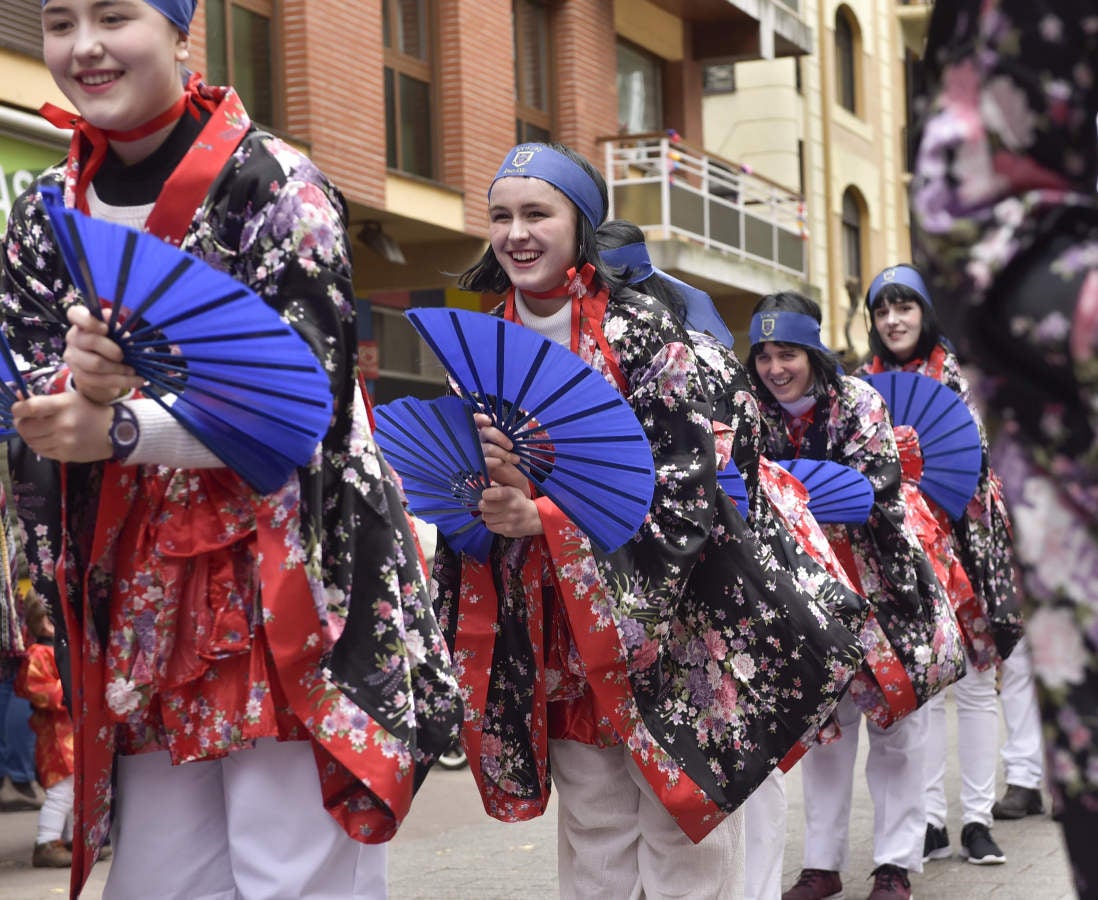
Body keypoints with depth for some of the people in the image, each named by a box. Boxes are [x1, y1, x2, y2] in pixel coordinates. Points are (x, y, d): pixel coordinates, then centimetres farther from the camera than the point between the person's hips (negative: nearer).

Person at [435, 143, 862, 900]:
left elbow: (681, 487, -15)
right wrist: (488, 485, -13)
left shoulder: (643, 332, -8)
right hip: (561, 646, 5)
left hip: (667, 632, -5)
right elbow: (476, 497, 11)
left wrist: (544, 519, -20)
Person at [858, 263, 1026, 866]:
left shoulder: (956, 372, 3)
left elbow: (976, 449, -2)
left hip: (961, 537, -1)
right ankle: (930, 819, 7)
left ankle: (977, 817, 7)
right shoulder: (866, 381, 9)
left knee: (975, 681, 2)